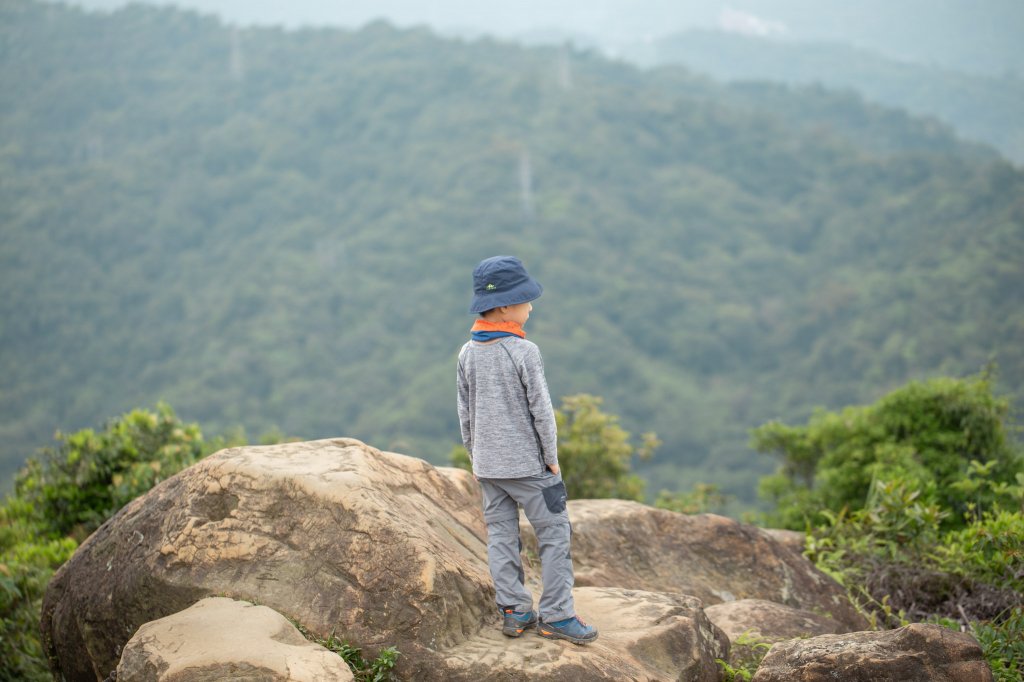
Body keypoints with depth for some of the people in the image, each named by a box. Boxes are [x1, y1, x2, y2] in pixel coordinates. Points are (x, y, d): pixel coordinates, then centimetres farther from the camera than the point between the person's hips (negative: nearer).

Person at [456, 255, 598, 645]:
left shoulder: (468, 354, 3)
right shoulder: (524, 352, -16)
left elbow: (465, 411, 9)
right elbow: (541, 409, -13)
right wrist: (552, 457, -3)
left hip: (488, 465, 6)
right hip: (526, 462, -6)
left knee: (501, 535, 11)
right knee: (554, 533, 1)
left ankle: (513, 612, 14)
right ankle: (556, 616, 1)